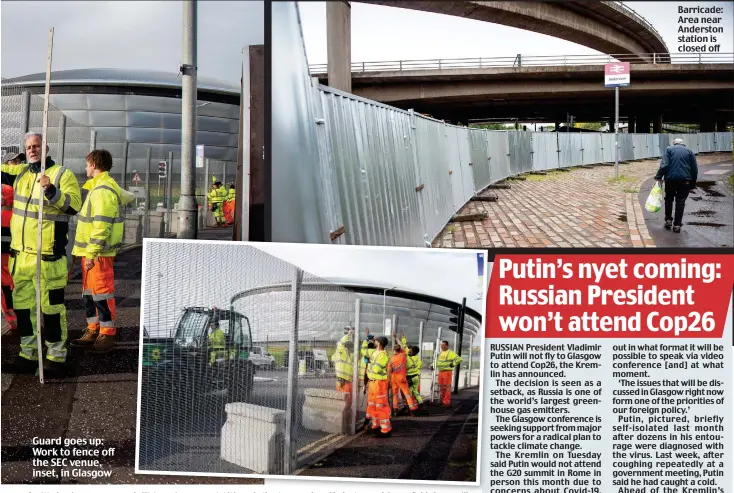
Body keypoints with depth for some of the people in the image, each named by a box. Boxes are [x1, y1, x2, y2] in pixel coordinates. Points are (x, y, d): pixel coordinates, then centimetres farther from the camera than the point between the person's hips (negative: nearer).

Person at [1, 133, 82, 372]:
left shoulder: (62, 174, -7)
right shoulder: (20, 172, 12)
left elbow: (74, 206, -19)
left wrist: (51, 191, -31)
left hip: (48, 254, -7)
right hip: (20, 253, 7)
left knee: (51, 305, -1)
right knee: (22, 304, 14)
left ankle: (56, 354, 9)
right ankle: (28, 352, 25)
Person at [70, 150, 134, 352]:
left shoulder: (103, 190, -17)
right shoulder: (99, 186, 17)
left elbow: (102, 226, -23)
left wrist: (92, 254, -24)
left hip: (98, 252, -11)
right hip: (90, 251, 11)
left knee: (102, 291, -5)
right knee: (89, 291, 14)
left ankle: (107, 335, 0)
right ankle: (93, 330, 20)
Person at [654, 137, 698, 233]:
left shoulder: (669, 149, 8)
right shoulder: (689, 151, 13)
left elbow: (664, 165, -8)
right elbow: (695, 169, 9)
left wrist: (659, 177, -6)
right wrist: (692, 184, 14)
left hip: (671, 178, -1)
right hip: (685, 180, 1)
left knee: (669, 199, 18)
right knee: (680, 202, 5)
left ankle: (668, 220, 19)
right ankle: (677, 224, 2)